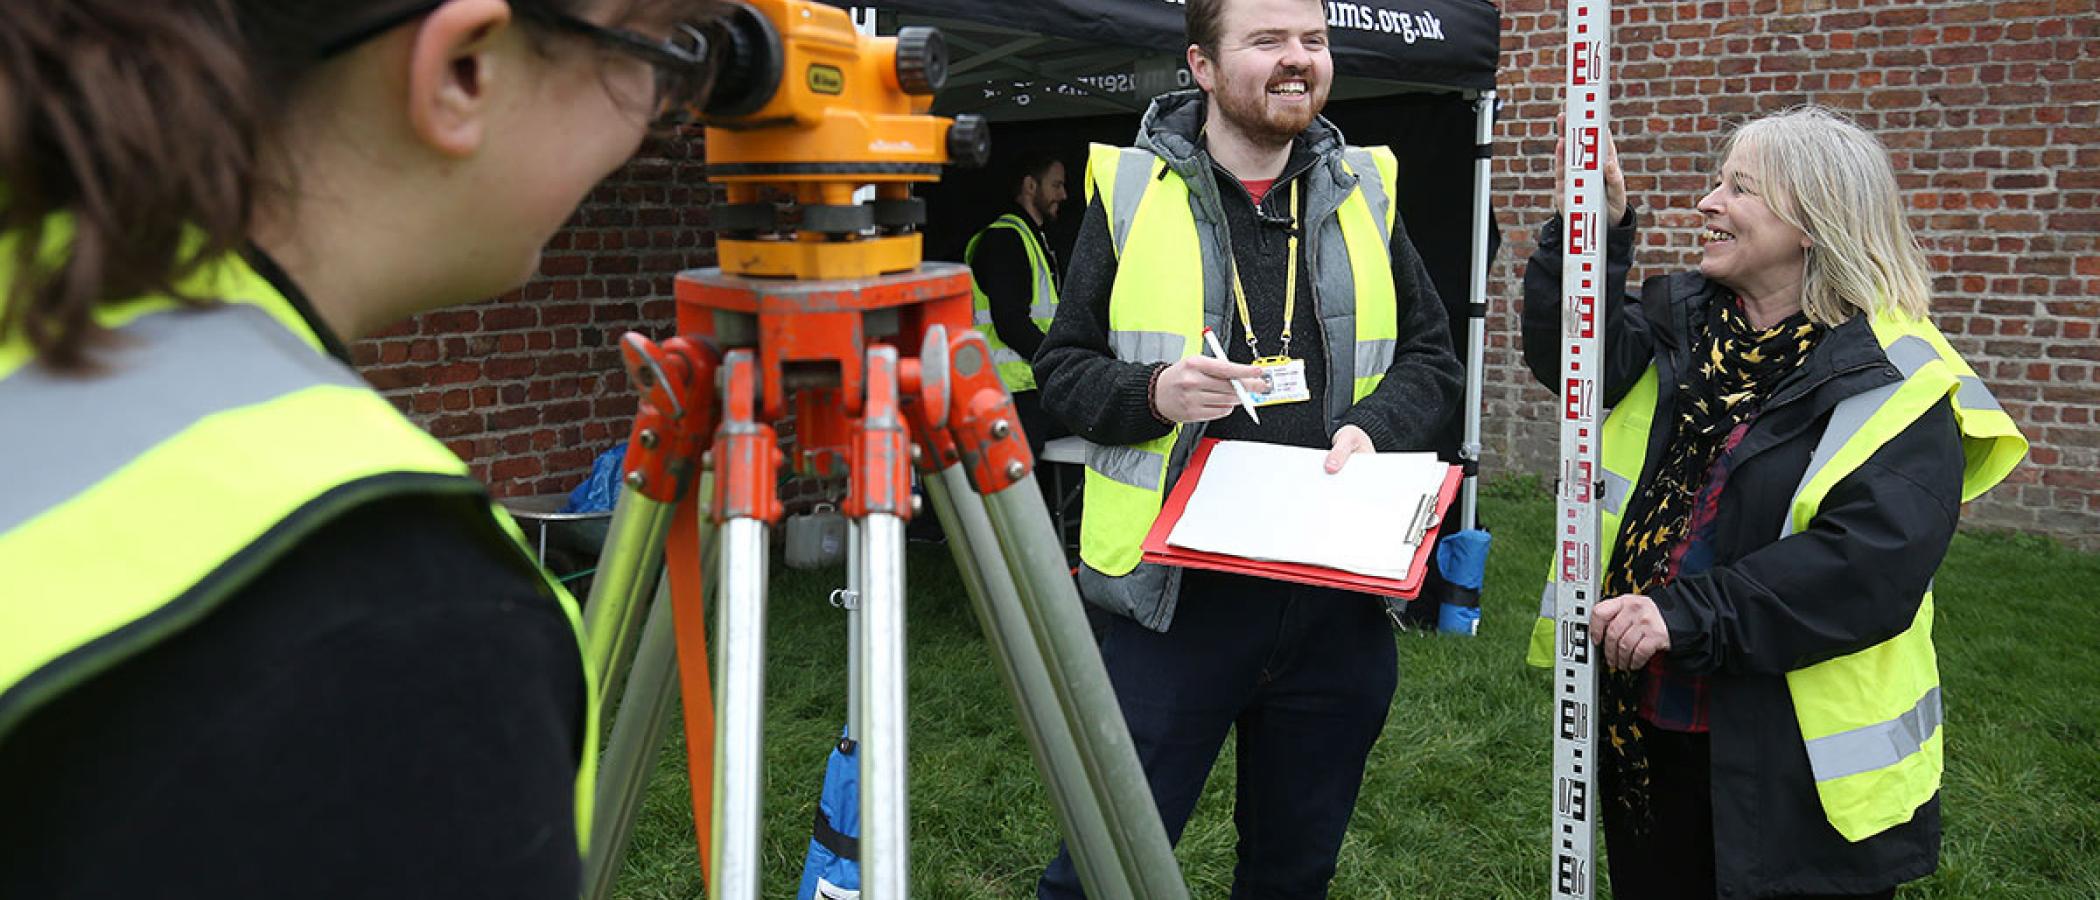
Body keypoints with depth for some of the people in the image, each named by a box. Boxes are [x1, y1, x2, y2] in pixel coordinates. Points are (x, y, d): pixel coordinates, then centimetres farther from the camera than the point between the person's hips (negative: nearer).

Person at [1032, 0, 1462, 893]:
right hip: (1179, 592, -3)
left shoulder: (1363, 191, 9)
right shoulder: (1131, 192, -1)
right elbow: (1061, 367, 2)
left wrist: (1376, 425, -7)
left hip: (1340, 599, 4)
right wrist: (1152, 392, -18)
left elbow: (1432, 356, 13)